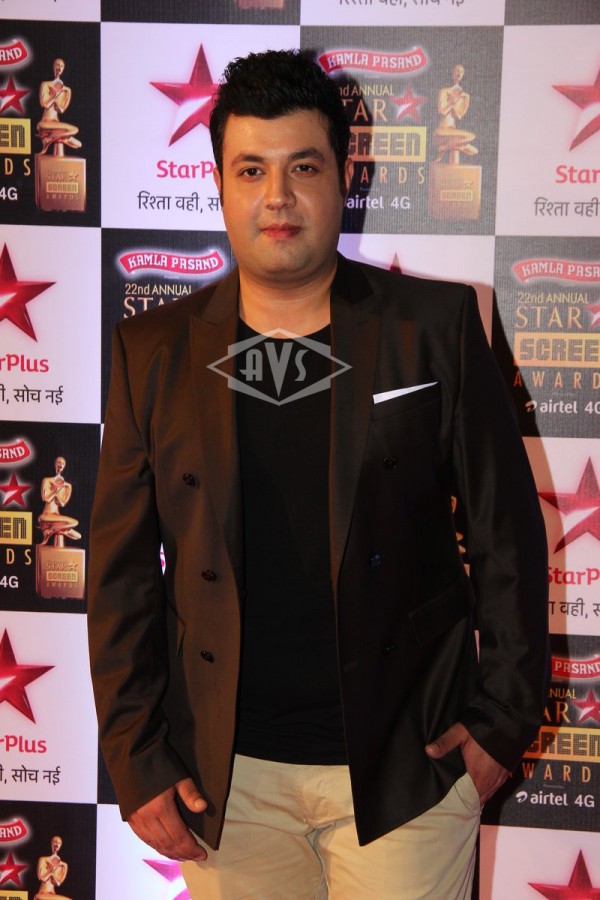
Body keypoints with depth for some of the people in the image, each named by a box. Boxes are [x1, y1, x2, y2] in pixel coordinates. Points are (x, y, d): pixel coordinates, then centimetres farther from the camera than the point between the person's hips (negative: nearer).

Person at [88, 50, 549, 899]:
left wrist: (505, 721, -1)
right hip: (223, 777, 2)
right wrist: (137, 761, 0)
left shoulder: (436, 327, -4)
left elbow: (507, 532, -1)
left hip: (404, 766, -1)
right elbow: (122, 572, 2)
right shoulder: (154, 351, -1)